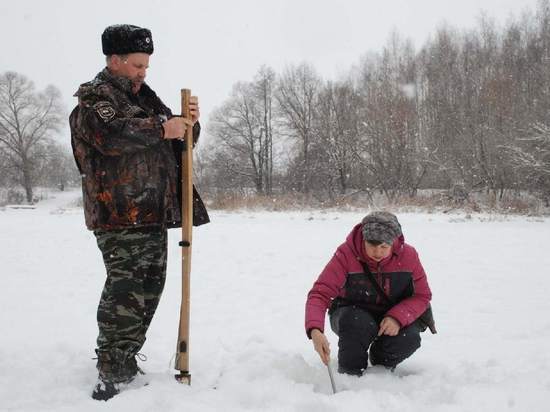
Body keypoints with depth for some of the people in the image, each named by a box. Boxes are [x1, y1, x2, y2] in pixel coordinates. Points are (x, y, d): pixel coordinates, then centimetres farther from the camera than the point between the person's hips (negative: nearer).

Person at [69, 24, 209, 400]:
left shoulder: (146, 98, 24)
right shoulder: (94, 97, -1)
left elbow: (182, 143, 23)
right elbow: (110, 131, -23)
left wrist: (189, 122, 2)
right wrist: (161, 128, -23)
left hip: (153, 214, 9)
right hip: (119, 215, -9)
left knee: (150, 286, 11)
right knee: (125, 291, -14)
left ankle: (125, 362, 24)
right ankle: (111, 375, -8)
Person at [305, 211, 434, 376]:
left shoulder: (408, 255, -14)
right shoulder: (345, 255, -22)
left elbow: (422, 296, -7)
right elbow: (320, 294, -28)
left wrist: (397, 318, -27)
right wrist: (315, 330, -48)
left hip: (391, 317, 3)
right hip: (353, 313, -2)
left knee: (409, 338, -27)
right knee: (357, 324, -37)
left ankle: (382, 365, 8)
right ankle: (350, 374, -10)